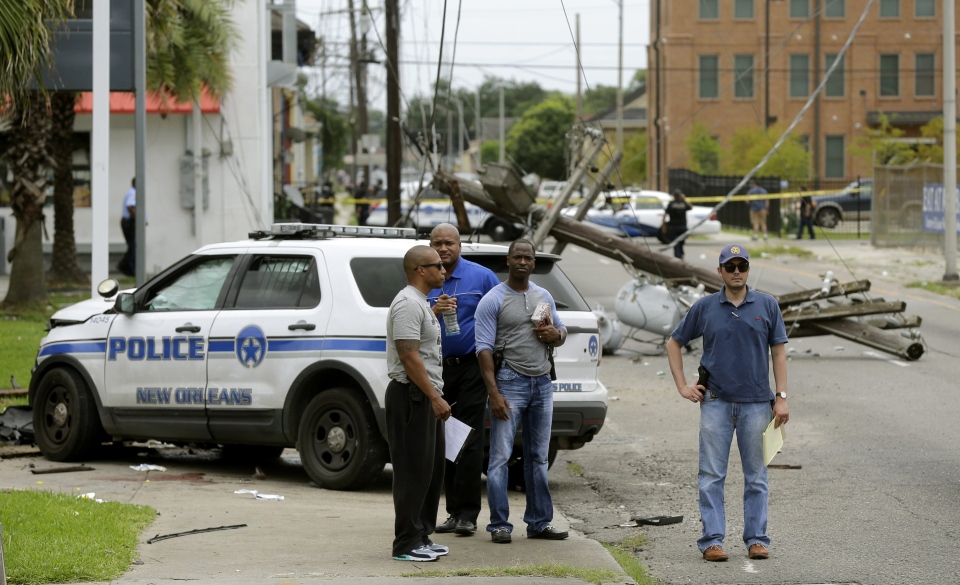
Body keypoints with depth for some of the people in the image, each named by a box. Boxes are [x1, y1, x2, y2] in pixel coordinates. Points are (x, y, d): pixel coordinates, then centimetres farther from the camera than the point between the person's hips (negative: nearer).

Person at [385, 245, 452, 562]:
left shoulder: (420, 303, 18)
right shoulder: (408, 304, -16)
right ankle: (407, 544, -5)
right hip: (411, 396, -11)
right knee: (414, 472, -8)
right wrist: (435, 398, -24)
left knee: (430, 471, 13)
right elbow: (409, 356, -23)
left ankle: (422, 537, 19)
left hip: (425, 398, 11)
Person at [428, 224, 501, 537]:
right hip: (436, 368, 4)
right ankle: (454, 512, 13)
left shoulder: (481, 277, 1)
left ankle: (467, 514, -6)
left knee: (469, 441, -8)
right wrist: (434, 311, -17)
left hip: (472, 367, -4)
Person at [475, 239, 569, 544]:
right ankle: (499, 525, -4)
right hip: (510, 382, -6)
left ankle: (539, 522, 16)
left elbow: (562, 331, 24)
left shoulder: (544, 297, 13)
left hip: (542, 383, 6)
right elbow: (484, 348, -11)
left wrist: (554, 334, -3)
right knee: (501, 456, -7)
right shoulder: (493, 300, -6)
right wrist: (494, 393, -18)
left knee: (538, 457, 10)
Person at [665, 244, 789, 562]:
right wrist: (682, 386, 5)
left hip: (756, 403, 0)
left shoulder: (767, 306, 4)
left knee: (756, 476, 5)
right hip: (716, 402, 0)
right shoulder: (705, 307, 3)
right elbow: (674, 343, 13)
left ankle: (756, 539, 11)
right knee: (712, 476, -2)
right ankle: (712, 540, 2)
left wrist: (781, 398, -2)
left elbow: (778, 352, 5)